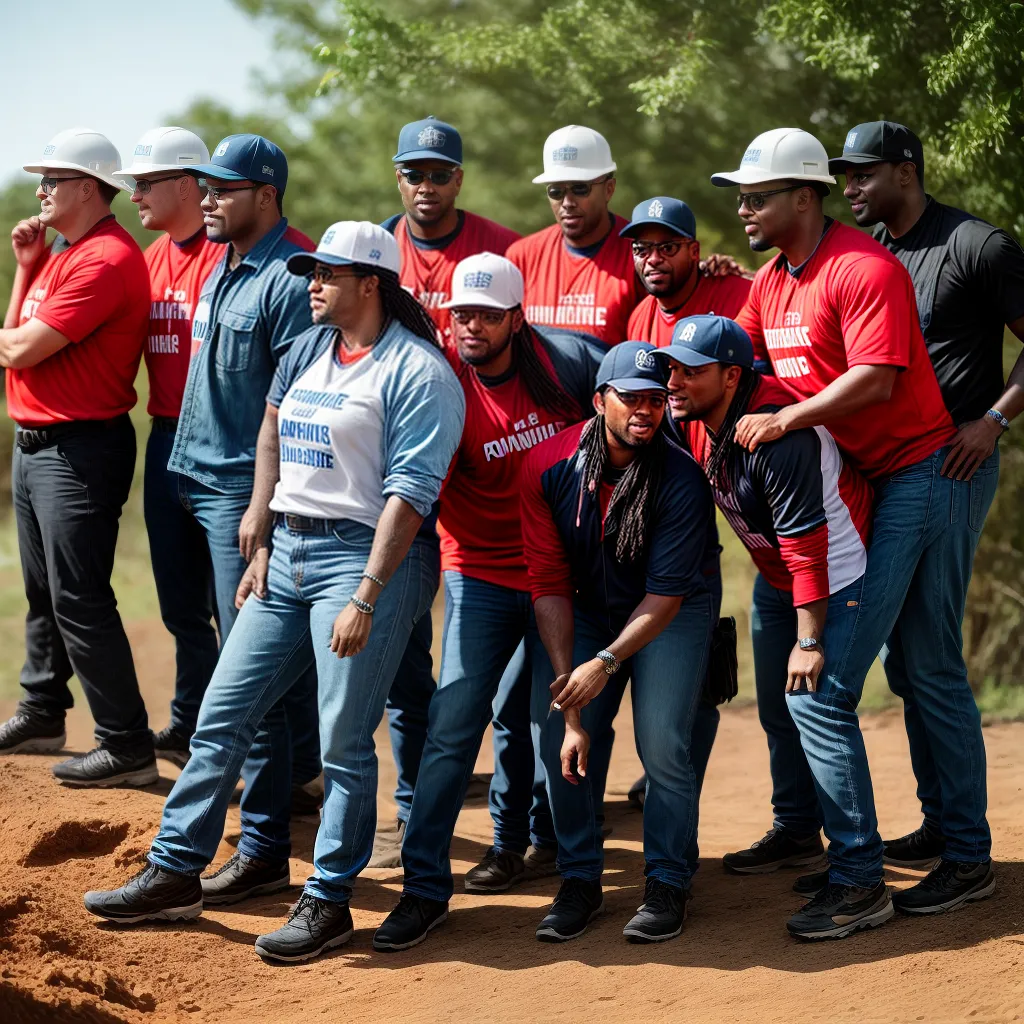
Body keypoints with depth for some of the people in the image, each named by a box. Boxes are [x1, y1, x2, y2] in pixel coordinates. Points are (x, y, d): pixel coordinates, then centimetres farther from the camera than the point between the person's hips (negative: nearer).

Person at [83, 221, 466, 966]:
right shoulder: (305, 351, 14)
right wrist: (262, 547, 12)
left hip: (364, 555, -8)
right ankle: (175, 874, 14)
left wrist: (365, 598, -22)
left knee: (343, 741, -4)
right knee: (221, 715, 7)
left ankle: (328, 902, 7)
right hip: (288, 550, 8)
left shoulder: (417, 371, -10)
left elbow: (409, 493, -16)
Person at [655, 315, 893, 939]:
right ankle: (798, 832, 38)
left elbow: (805, 543, -30)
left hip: (836, 569, -10)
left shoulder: (777, 433, -33)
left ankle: (861, 880, -21)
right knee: (777, 704, 18)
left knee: (816, 701, -21)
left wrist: (810, 640, -27)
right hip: (777, 575, 10)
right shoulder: (692, 420, -7)